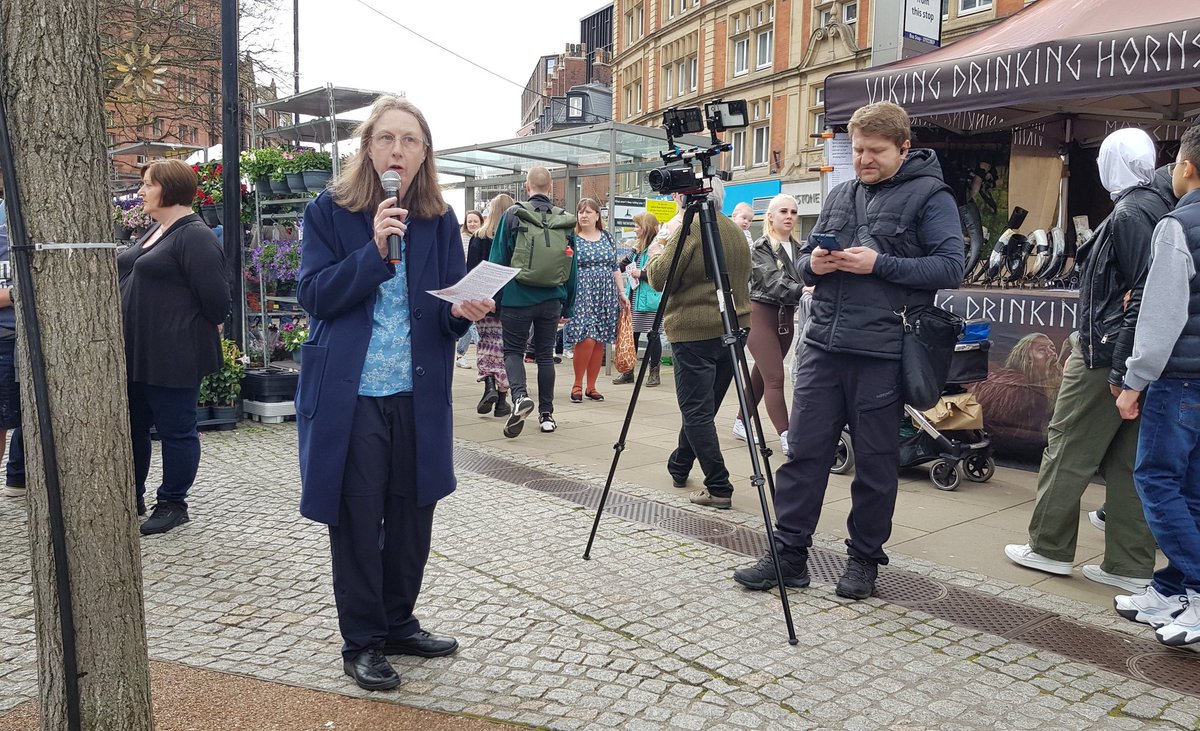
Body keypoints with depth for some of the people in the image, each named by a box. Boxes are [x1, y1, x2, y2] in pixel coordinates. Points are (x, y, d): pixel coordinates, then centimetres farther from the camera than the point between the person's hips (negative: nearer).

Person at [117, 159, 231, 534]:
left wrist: (192, 333, -3)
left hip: (173, 356, -10)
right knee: (132, 425, 17)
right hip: (135, 351, 10)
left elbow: (216, 299, -19)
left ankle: (172, 503, 17)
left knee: (176, 429, 4)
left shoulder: (194, 236, -16)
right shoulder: (154, 231, 14)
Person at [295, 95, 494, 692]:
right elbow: (314, 296, -10)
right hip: (349, 395, -3)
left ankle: (398, 623, 31)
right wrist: (374, 250, -22)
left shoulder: (440, 220, 6)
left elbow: (450, 303, 6)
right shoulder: (329, 211, -2)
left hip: (419, 395, 4)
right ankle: (361, 643, 20)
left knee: (412, 515, 11)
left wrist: (463, 311, -17)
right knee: (357, 520, 3)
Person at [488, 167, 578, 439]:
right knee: (545, 354, 12)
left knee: (513, 350, 7)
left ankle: (520, 396, -19)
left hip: (516, 297, -3)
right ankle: (546, 414, 14)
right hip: (551, 299, 3)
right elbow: (572, 267, 7)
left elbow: (497, 261, -3)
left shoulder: (511, 215, -5)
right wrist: (567, 306, 15)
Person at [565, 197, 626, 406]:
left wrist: (622, 292, 11)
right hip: (581, 294, -4)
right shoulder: (571, 239, 1)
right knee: (586, 338, -16)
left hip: (606, 296, 5)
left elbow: (615, 268, 17)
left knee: (599, 341, 5)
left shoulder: (607, 237, 14)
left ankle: (591, 386, 14)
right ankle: (577, 385, 0)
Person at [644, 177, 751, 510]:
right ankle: (679, 467, 34)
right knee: (703, 406, 17)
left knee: (697, 411, -3)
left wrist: (654, 258, 8)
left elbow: (660, 279, -11)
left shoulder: (691, 229, -12)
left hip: (695, 332, -8)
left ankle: (719, 488, -6)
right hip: (732, 330, 8)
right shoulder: (736, 232, 13)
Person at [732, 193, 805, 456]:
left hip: (786, 317, 7)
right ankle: (787, 438, -17)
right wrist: (801, 291, -38)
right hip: (761, 314, -7)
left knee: (762, 375, 13)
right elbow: (773, 282, -21)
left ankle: (741, 423, 27)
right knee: (775, 378, -13)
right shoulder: (761, 248, -7)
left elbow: (802, 281, 12)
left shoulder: (797, 249, 13)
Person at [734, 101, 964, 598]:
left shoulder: (930, 196, -1)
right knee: (804, 450, 5)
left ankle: (864, 558, 22)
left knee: (876, 462, 6)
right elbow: (805, 258, 22)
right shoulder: (839, 195, 17)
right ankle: (788, 553, 15)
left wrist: (880, 264, -17)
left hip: (882, 353, -5)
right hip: (823, 345, 5)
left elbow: (951, 267, -9)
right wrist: (813, 264, -2)